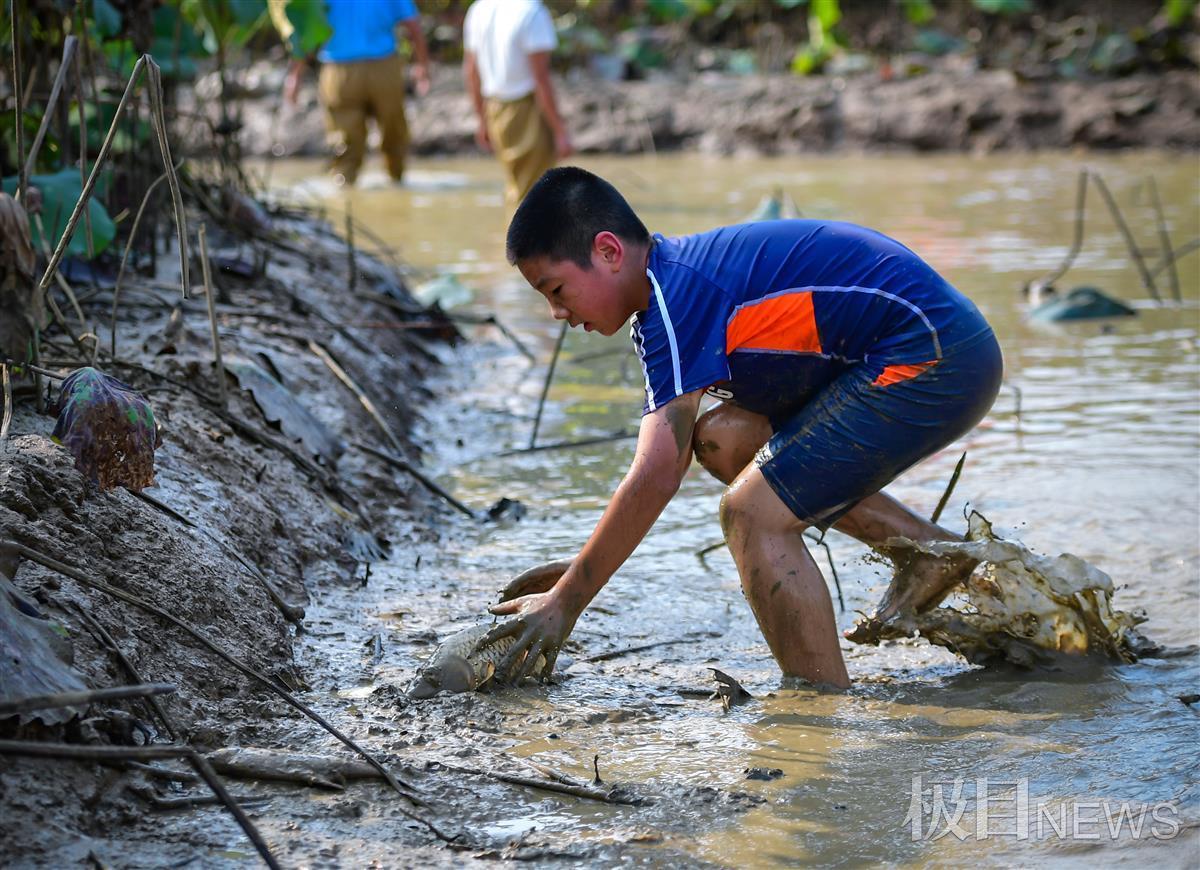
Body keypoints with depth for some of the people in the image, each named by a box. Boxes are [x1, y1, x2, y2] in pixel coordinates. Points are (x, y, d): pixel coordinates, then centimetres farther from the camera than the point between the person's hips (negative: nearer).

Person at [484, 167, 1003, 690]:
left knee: (754, 513, -11)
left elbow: (655, 478, -21)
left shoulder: (677, 296, -16)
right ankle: (928, 551, 12)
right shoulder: (682, 278, 14)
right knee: (723, 441, 13)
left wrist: (564, 604, -17)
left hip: (933, 358, -10)